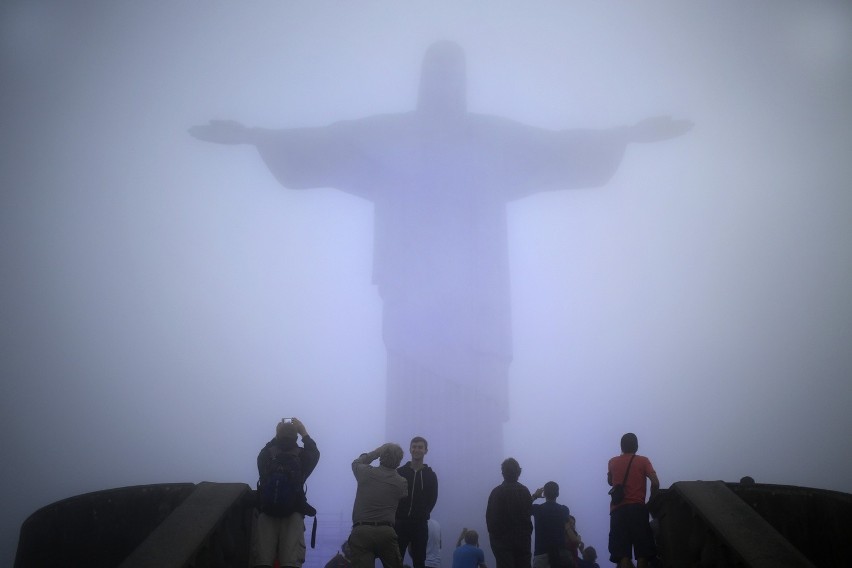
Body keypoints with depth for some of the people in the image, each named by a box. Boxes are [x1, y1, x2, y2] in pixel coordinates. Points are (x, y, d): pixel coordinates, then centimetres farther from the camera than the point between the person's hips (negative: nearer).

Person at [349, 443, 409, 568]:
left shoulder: (366, 473, 1)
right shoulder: (402, 482, 2)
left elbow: (356, 462, 24)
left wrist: (377, 452, 25)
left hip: (361, 532, -1)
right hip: (386, 533, 1)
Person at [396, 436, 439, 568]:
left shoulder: (430, 475, 8)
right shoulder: (400, 472, 5)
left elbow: (432, 500, 5)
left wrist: (422, 516, -4)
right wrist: (396, 517, -9)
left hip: (420, 525, 1)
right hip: (400, 524, -1)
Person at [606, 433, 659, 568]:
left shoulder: (613, 462, 14)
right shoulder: (643, 460, 7)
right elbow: (655, 482, -4)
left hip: (618, 510, 2)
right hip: (637, 508, -1)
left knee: (622, 553, -7)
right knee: (642, 552, 0)